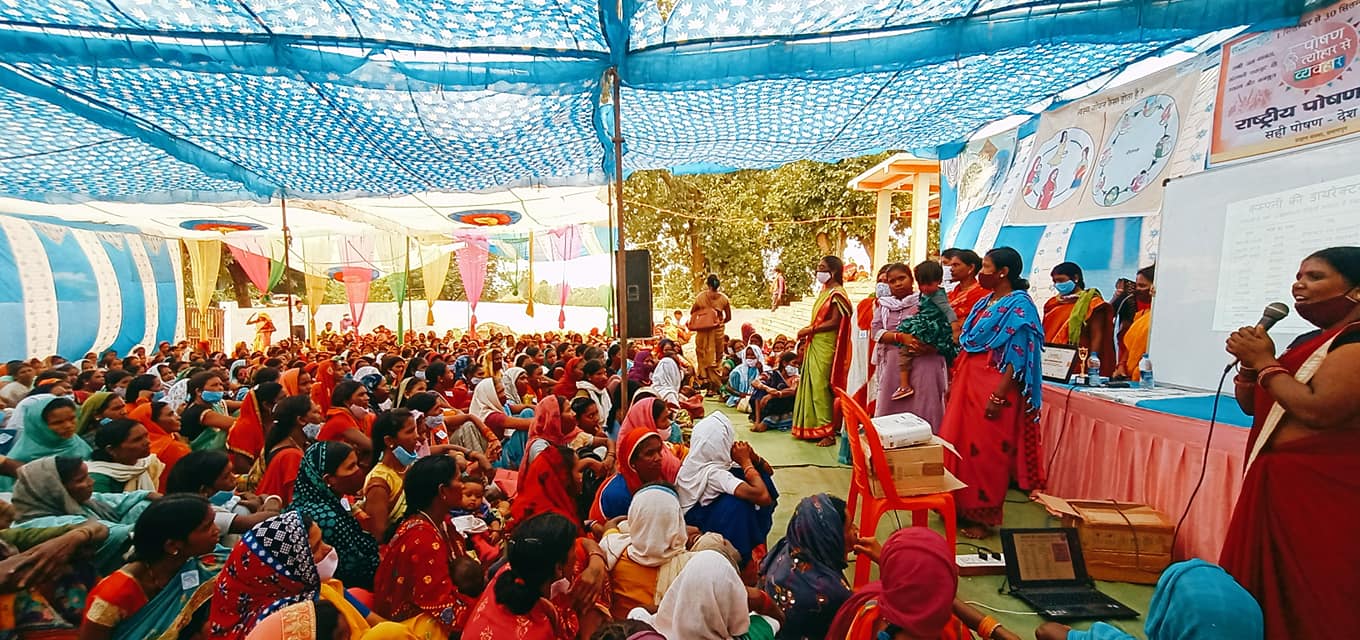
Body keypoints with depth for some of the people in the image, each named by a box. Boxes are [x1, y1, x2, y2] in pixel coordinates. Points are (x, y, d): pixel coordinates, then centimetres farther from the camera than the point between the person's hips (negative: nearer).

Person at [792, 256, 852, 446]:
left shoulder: (836, 293, -11)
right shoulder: (825, 291, 16)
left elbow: (834, 322, -18)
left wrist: (809, 330, -14)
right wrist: (806, 335, 9)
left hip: (825, 347, -9)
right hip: (815, 346, 9)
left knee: (821, 387, -7)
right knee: (814, 385, 11)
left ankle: (828, 432, 0)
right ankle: (814, 427, 19)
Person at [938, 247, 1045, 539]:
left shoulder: (1019, 305, -11)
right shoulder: (984, 303, 14)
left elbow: (1018, 356, -17)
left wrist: (999, 396, -21)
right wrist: (955, 381, 16)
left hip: (993, 387, -8)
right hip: (968, 383, 8)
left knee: (985, 451, 1)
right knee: (960, 444, 12)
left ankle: (982, 516, 17)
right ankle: (962, 507, 27)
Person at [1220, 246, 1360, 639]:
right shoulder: (1308, 342, 15)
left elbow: (1319, 410, -24)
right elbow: (1253, 406, 16)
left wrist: (1264, 362, -12)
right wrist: (1249, 364, -1)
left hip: (1322, 491, -8)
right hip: (1276, 482, 9)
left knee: (1307, 601, 1)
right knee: (1262, 590, 16)